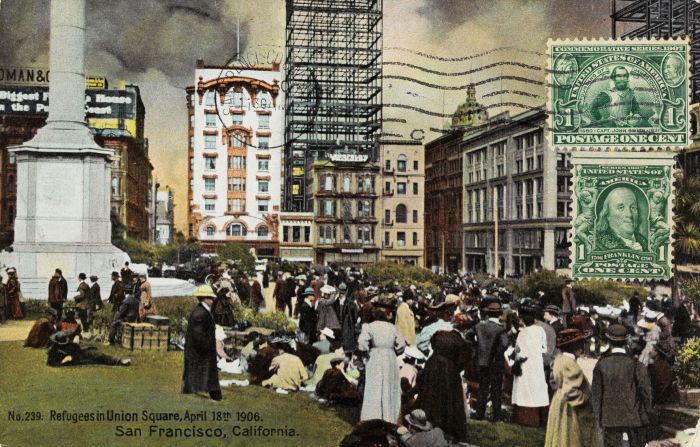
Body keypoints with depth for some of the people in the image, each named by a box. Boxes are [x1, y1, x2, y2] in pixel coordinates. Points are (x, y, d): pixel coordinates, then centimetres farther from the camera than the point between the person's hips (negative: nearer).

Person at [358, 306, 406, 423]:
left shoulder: (369, 326, -1)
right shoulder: (393, 327, 6)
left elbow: (362, 343, -14)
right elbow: (401, 345, 0)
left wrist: (367, 350, 4)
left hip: (375, 360, -2)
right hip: (391, 360, 2)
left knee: (373, 390, 2)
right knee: (389, 389, 11)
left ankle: (371, 421, 1)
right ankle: (389, 420, 14)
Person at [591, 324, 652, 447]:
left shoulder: (601, 364, -7)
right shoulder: (635, 364, -12)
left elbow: (596, 392, -2)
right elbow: (645, 389, -7)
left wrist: (598, 415, 8)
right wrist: (647, 411, 7)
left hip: (610, 418, 1)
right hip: (635, 417, -1)